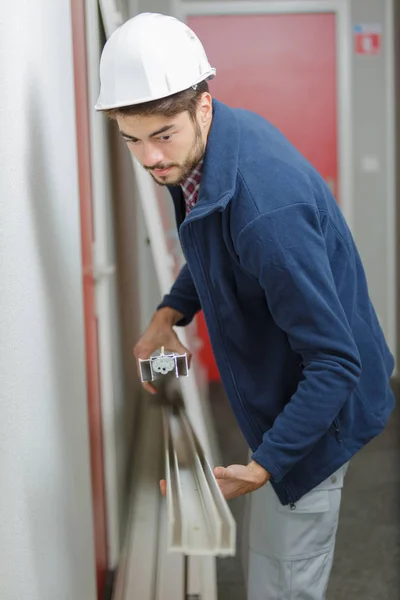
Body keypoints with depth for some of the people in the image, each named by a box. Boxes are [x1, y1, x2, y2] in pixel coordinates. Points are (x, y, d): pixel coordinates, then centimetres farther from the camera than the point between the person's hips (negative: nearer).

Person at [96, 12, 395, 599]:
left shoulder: (265, 208, -38)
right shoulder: (208, 143, -9)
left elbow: (336, 362, -32)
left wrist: (263, 468, -34)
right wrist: (170, 312, -1)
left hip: (316, 401, -9)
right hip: (276, 383, 9)